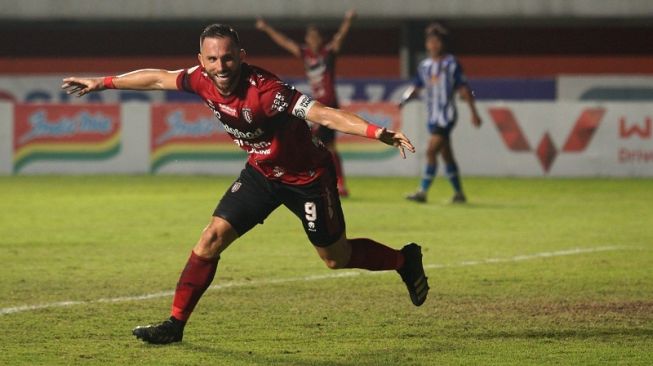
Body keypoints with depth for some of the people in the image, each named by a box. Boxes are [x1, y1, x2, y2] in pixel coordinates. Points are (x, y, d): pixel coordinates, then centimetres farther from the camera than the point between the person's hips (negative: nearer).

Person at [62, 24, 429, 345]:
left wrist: (375, 131, -57)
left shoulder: (265, 90, -36)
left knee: (337, 258, 8)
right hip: (262, 172, 6)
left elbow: (323, 113, -44)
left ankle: (406, 260, 36)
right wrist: (103, 82, 12)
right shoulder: (203, 80, -15)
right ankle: (176, 323, 4)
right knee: (213, 238, -5)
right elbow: (158, 78, 3)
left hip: (308, 176, -5)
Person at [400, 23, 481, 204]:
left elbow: (464, 89, -2)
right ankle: (459, 193, 20)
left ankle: (422, 192, -15)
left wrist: (474, 113, -2)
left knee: (431, 151, -15)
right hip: (433, 117, 6)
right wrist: (405, 99, -11)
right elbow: (416, 87, 10)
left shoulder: (451, 63, -4)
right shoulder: (424, 66, 11)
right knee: (446, 156, 11)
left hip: (447, 116, -6)